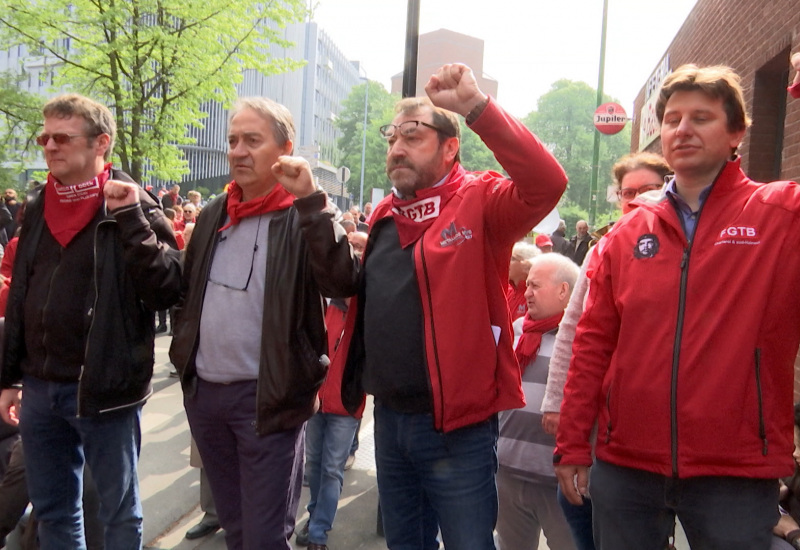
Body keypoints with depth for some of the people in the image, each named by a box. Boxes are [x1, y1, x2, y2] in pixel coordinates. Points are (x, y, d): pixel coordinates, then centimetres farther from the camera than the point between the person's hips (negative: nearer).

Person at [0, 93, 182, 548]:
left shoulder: (133, 205, -8)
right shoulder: (38, 207, 9)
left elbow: (168, 290, -18)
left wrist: (131, 219, -24)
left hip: (104, 389, -5)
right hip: (39, 389, 5)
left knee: (119, 511, 11)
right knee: (52, 510, 17)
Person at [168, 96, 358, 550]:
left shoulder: (304, 218, -9)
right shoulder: (214, 214, 10)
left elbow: (342, 283, -26)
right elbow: (186, 290, 19)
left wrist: (311, 200, -29)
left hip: (267, 398, -6)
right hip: (203, 392, 6)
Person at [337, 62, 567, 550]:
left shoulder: (479, 203, -10)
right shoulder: (383, 216, 10)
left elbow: (547, 183, -30)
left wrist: (476, 105, -32)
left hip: (456, 424, -7)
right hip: (389, 418, 7)